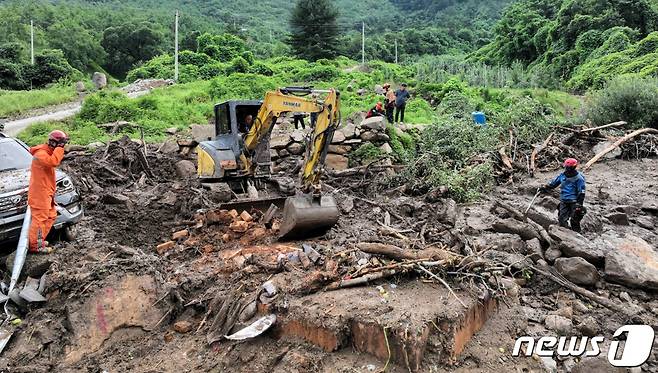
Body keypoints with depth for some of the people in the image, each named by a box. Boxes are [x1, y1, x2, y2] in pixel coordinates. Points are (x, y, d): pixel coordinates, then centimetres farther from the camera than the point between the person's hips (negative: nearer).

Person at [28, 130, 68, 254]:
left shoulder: (47, 152, 16)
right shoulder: (40, 153, -16)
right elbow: (53, 162, -34)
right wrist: (59, 148, -27)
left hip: (46, 192, 11)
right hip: (39, 193, -11)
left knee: (51, 216, 16)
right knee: (40, 218, -8)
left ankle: (39, 240, 26)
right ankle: (34, 246, -3)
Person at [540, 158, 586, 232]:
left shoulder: (579, 178, -10)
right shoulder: (562, 175, 6)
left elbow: (581, 192, -9)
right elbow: (553, 183, 18)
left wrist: (579, 204, -13)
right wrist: (545, 188, 8)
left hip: (574, 202, -5)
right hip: (563, 202, 5)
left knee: (574, 221, -1)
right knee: (562, 219, 4)